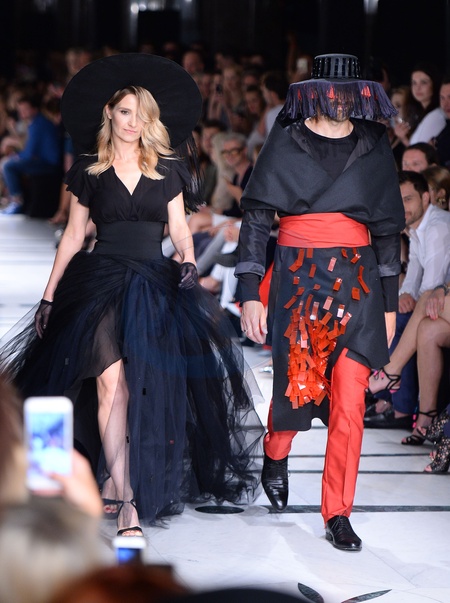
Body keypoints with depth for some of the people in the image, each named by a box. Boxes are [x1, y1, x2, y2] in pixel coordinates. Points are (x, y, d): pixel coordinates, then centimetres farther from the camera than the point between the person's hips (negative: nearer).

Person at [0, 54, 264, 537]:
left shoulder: (167, 169, 10)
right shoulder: (88, 171, 8)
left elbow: (179, 228, 11)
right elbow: (73, 235, 11)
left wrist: (188, 262, -10)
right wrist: (49, 297, 8)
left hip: (154, 283, 2)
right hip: (102, 279, -2)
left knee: (149, 387, -6)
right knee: (112, 379, -19)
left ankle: (112, 478, 11)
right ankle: (126, 501, -22)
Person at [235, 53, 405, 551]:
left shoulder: (373, 145, 7)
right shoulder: (286, 142, 0)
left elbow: (388, 226, 12)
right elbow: (256, 216, -1)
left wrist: (390, 303, 10)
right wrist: (249, 292, -9)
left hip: (357, 281, 1)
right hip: (298, 279, -1)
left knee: (349, 402, -6)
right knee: (296, 382, 6)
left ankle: (337, 514, 3)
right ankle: (275, 457, 40)